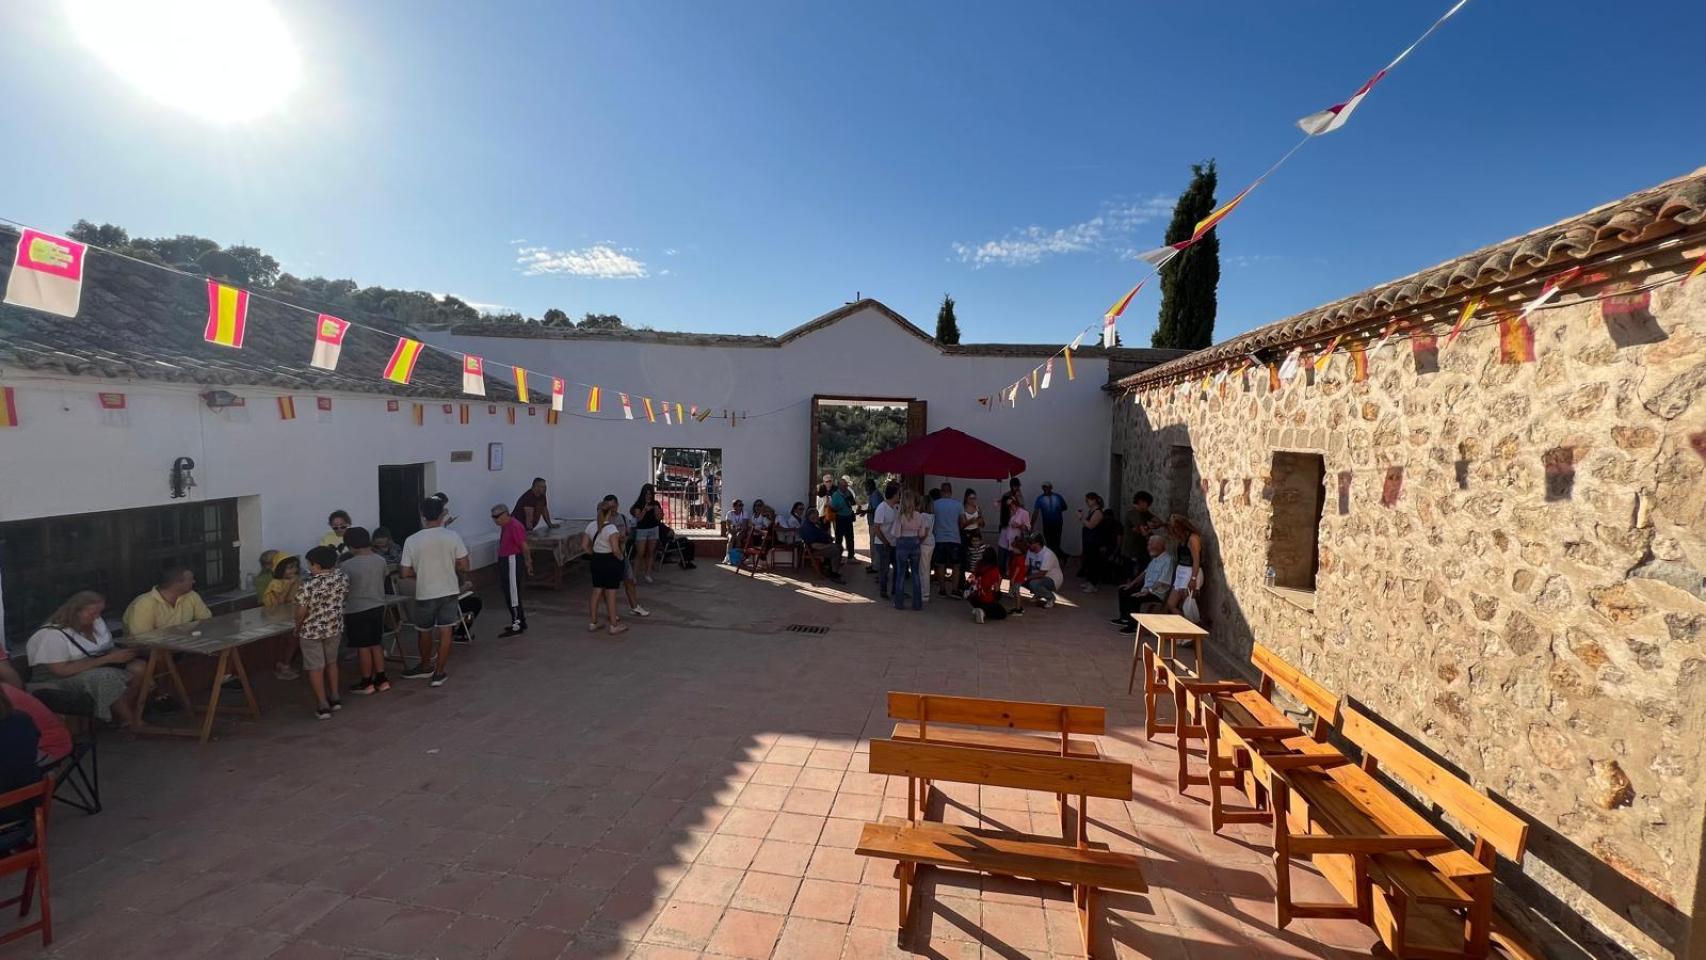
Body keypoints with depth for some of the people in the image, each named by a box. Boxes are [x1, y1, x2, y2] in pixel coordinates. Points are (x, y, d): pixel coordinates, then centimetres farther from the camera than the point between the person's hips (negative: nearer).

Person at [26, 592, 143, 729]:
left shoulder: (96, 623, -3)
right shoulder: (52, 635, -22)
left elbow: (108, 649, 7)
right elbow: (62, 671, -26)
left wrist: (119, 654, -18)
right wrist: (107, 659, -27)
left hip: (96, 668, 6)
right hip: (58, 679, -6)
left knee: (138, 668, -21)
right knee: (108, 678, -35)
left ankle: (130, 714, -12)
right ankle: (132, 723, -22)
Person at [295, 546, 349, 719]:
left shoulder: (307, 584, -22)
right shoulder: (343, 577, -8)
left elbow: (301, 612, -16)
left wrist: (297, 629, 0)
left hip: (311, 630, -5)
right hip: (335, 627, 5)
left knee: (315, 667, 5)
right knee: (331, 662, 21)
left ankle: (323, 706, 8)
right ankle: (334, 698, 27)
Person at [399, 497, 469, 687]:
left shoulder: (412, 541, -8)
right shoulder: (453, 536, -10)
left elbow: (406, 573, -4)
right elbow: (464, 566, -7)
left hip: (424, 594, 1)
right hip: (449, 591, -1)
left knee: (425, 632, 20)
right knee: (445, 633, 7)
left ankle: (425, 667, 38)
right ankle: (439, 673, 10)